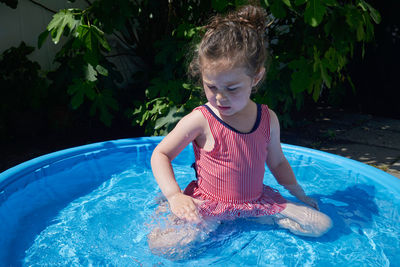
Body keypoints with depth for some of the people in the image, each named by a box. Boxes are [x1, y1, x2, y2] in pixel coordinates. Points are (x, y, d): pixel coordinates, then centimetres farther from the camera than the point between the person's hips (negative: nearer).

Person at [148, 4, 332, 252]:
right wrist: (175, 195, -21)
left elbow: (277, 162, 13)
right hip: (207, 203, -4)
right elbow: (161, 154, -8)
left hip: (257, 199, 4)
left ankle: (254, 218, 5)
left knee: (322, 225, -3)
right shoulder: (200, 120, -17)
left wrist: (299, 195, 13)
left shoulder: (268, 119, -5)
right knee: (160, 243, -25)